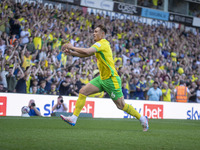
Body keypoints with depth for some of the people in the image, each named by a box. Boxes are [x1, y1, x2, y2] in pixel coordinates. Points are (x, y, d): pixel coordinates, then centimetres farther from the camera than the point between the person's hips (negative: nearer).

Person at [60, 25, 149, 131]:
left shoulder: (102, 43, -16)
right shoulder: (99, 45, 15)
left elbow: (87, 52, -29)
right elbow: (86, 54, 20)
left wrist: (72, 47, -17)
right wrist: (71, 53, 8)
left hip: (111, 79, -9)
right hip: (102, 78, 9)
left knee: (121, 105, -3)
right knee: (83, 91, -3)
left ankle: (142, 119, 14)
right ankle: (73, 119, -4)